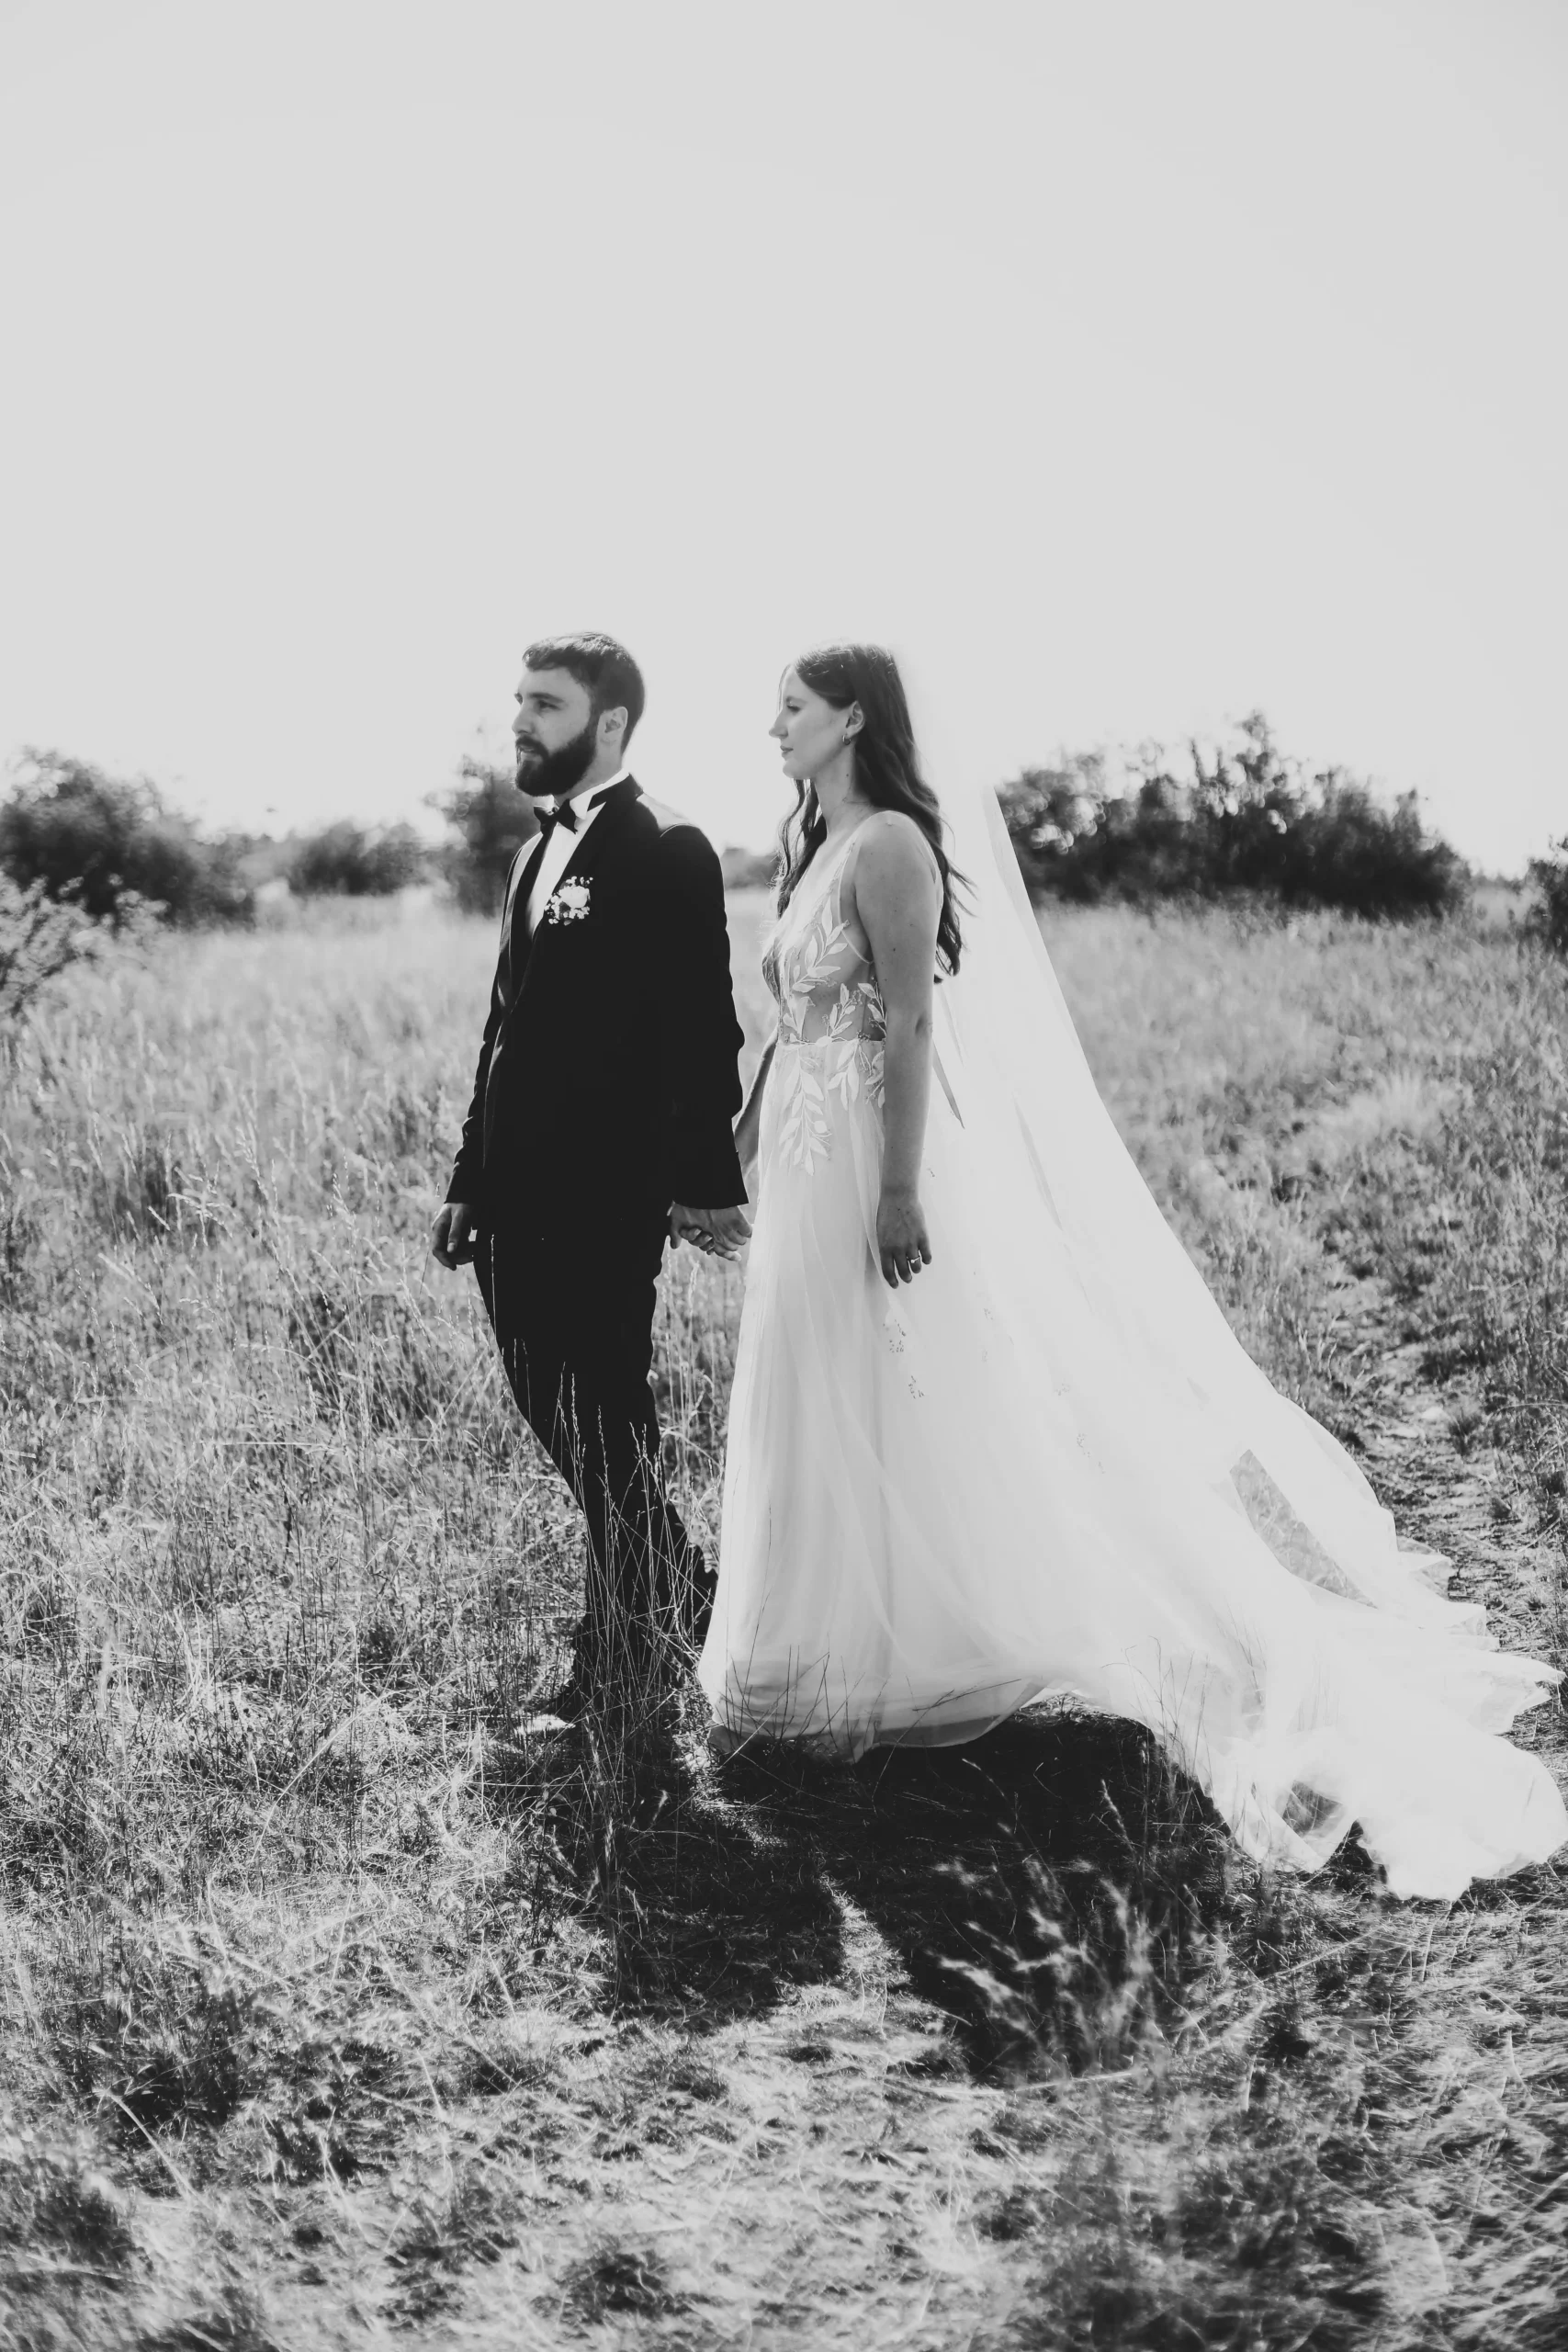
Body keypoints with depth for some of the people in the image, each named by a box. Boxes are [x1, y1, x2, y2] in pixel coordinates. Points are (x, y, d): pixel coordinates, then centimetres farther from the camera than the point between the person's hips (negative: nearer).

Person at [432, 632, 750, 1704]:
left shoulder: (667, 851, -9)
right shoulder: (540, 851, 18)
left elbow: (703, 1029, -13)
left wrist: (708, 1182, -15)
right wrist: (472, 1178, 17)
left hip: (605, 1196, -8)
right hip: (523, 1195, 8)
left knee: (603, 1426, 1)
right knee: (557, 1413, 14)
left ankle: (620, 1656, 15)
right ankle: (683, 1601, 30)